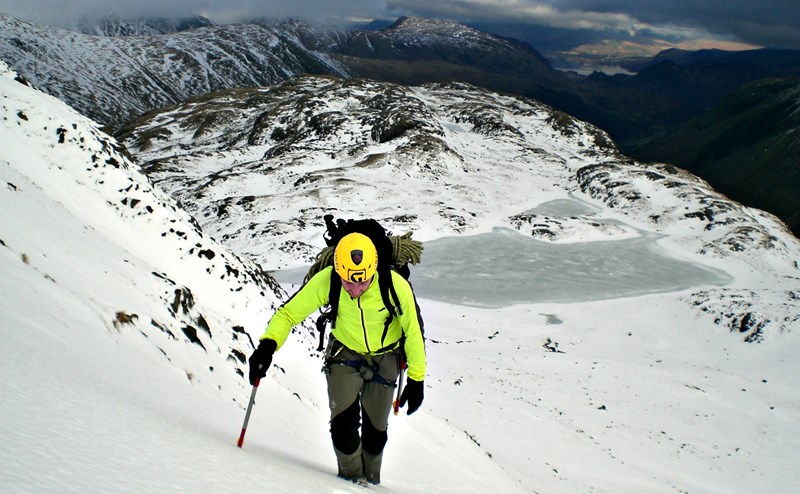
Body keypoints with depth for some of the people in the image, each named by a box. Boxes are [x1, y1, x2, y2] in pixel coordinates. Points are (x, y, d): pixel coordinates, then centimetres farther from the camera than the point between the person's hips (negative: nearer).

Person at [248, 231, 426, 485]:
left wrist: (416, 378, -10)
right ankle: (351, 475, 12)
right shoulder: (326, 281, -29)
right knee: (344, 420, -14)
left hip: (384, 359, 0)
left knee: (376, 427, 9)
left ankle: (370, 479, 36)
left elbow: (413, 331, -17)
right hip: (344, 355, 0)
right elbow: (289, 312, -20)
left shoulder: (396, 286, -31)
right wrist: (268, 344, -39)